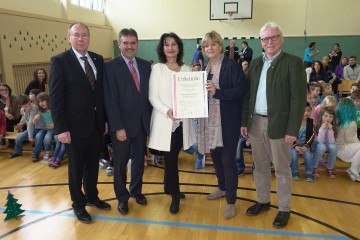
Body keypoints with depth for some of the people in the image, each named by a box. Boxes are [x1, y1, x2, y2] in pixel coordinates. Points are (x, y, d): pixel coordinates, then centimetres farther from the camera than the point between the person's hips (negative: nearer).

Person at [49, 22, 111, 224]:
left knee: (93, 164, 18)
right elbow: (55, 97, -12)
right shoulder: (60, 61, -9)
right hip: (75, 125, -4)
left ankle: (92, 196, 39)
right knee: (76, 167, 12)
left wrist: (105, 119, 7)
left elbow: (102, 91, 8)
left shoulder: (98, 59, 6)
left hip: (96, 123, 5)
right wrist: (60, 128, -15)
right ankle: (78, 203, 31)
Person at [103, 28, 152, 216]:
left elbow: (148, 94, 8)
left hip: (142, 123, 4)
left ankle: (136, 190, 39)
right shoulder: (111, 66, -8)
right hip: (122, 125, -4)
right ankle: (122, 197, 30)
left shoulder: (145, 65, 6)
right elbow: (111, 100, -12)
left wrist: (149, 119, 3)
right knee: (120, 164, 11)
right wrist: (118, 127, -16)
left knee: (139, 160, 17)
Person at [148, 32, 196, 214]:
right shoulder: (157, 68, -2)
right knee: (171, 159, 0)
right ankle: (175, 195, 16)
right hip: (165, 121, -3)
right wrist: (167, 111, -21)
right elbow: (152, 97, -7)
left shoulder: (186, 69, 8)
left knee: (173, 157, 15)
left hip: (182, 121, 3)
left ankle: (168, 187, 37)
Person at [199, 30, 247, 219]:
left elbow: (241, 90, -17)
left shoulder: (231, 65, -9)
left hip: (228, 121, -7)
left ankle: (231, 201, 12)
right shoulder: (206, 68, 11)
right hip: (211, 120, 7)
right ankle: (222, 188, 39)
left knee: (228, 160, -2)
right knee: (215, 156, 17)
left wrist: (218, 92, -25)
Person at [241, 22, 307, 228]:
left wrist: (293, 130, -15)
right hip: (256, 122, 5)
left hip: (278, 124, -5)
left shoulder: (293, 63, -7)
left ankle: (284, 209, 24)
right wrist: (244, 121, 5)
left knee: (282, 170, 8)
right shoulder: (256, 63, 10)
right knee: (260, 166, 16)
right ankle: (263, 201, 33)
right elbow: (248, 95, 10)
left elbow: (299, 98, -11)